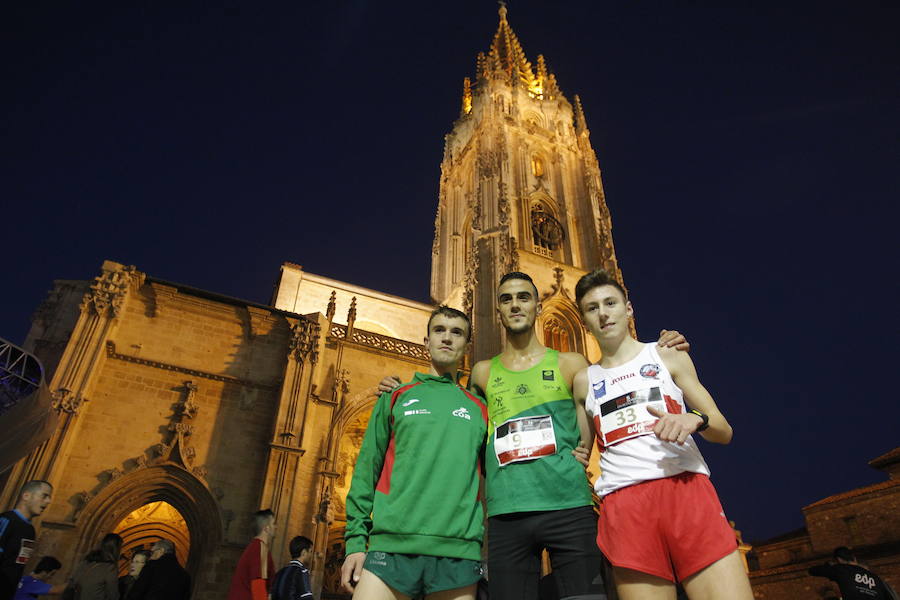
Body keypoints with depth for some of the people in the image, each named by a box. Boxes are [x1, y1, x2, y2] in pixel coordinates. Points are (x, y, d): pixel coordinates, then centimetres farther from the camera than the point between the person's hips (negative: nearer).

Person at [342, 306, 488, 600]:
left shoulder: (479, 409, 12)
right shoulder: (396, 397, 11)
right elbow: (367, 469, 8)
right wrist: (356, 539, 1)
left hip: (459, 552, 1)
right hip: (391, 545, 0)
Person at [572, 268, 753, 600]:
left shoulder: (668, 356, 13)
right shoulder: (584, 381, 17)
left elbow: (724, 431, 10)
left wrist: (695, 419, -10)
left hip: (686, 488, -1)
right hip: (623, 506, 1)